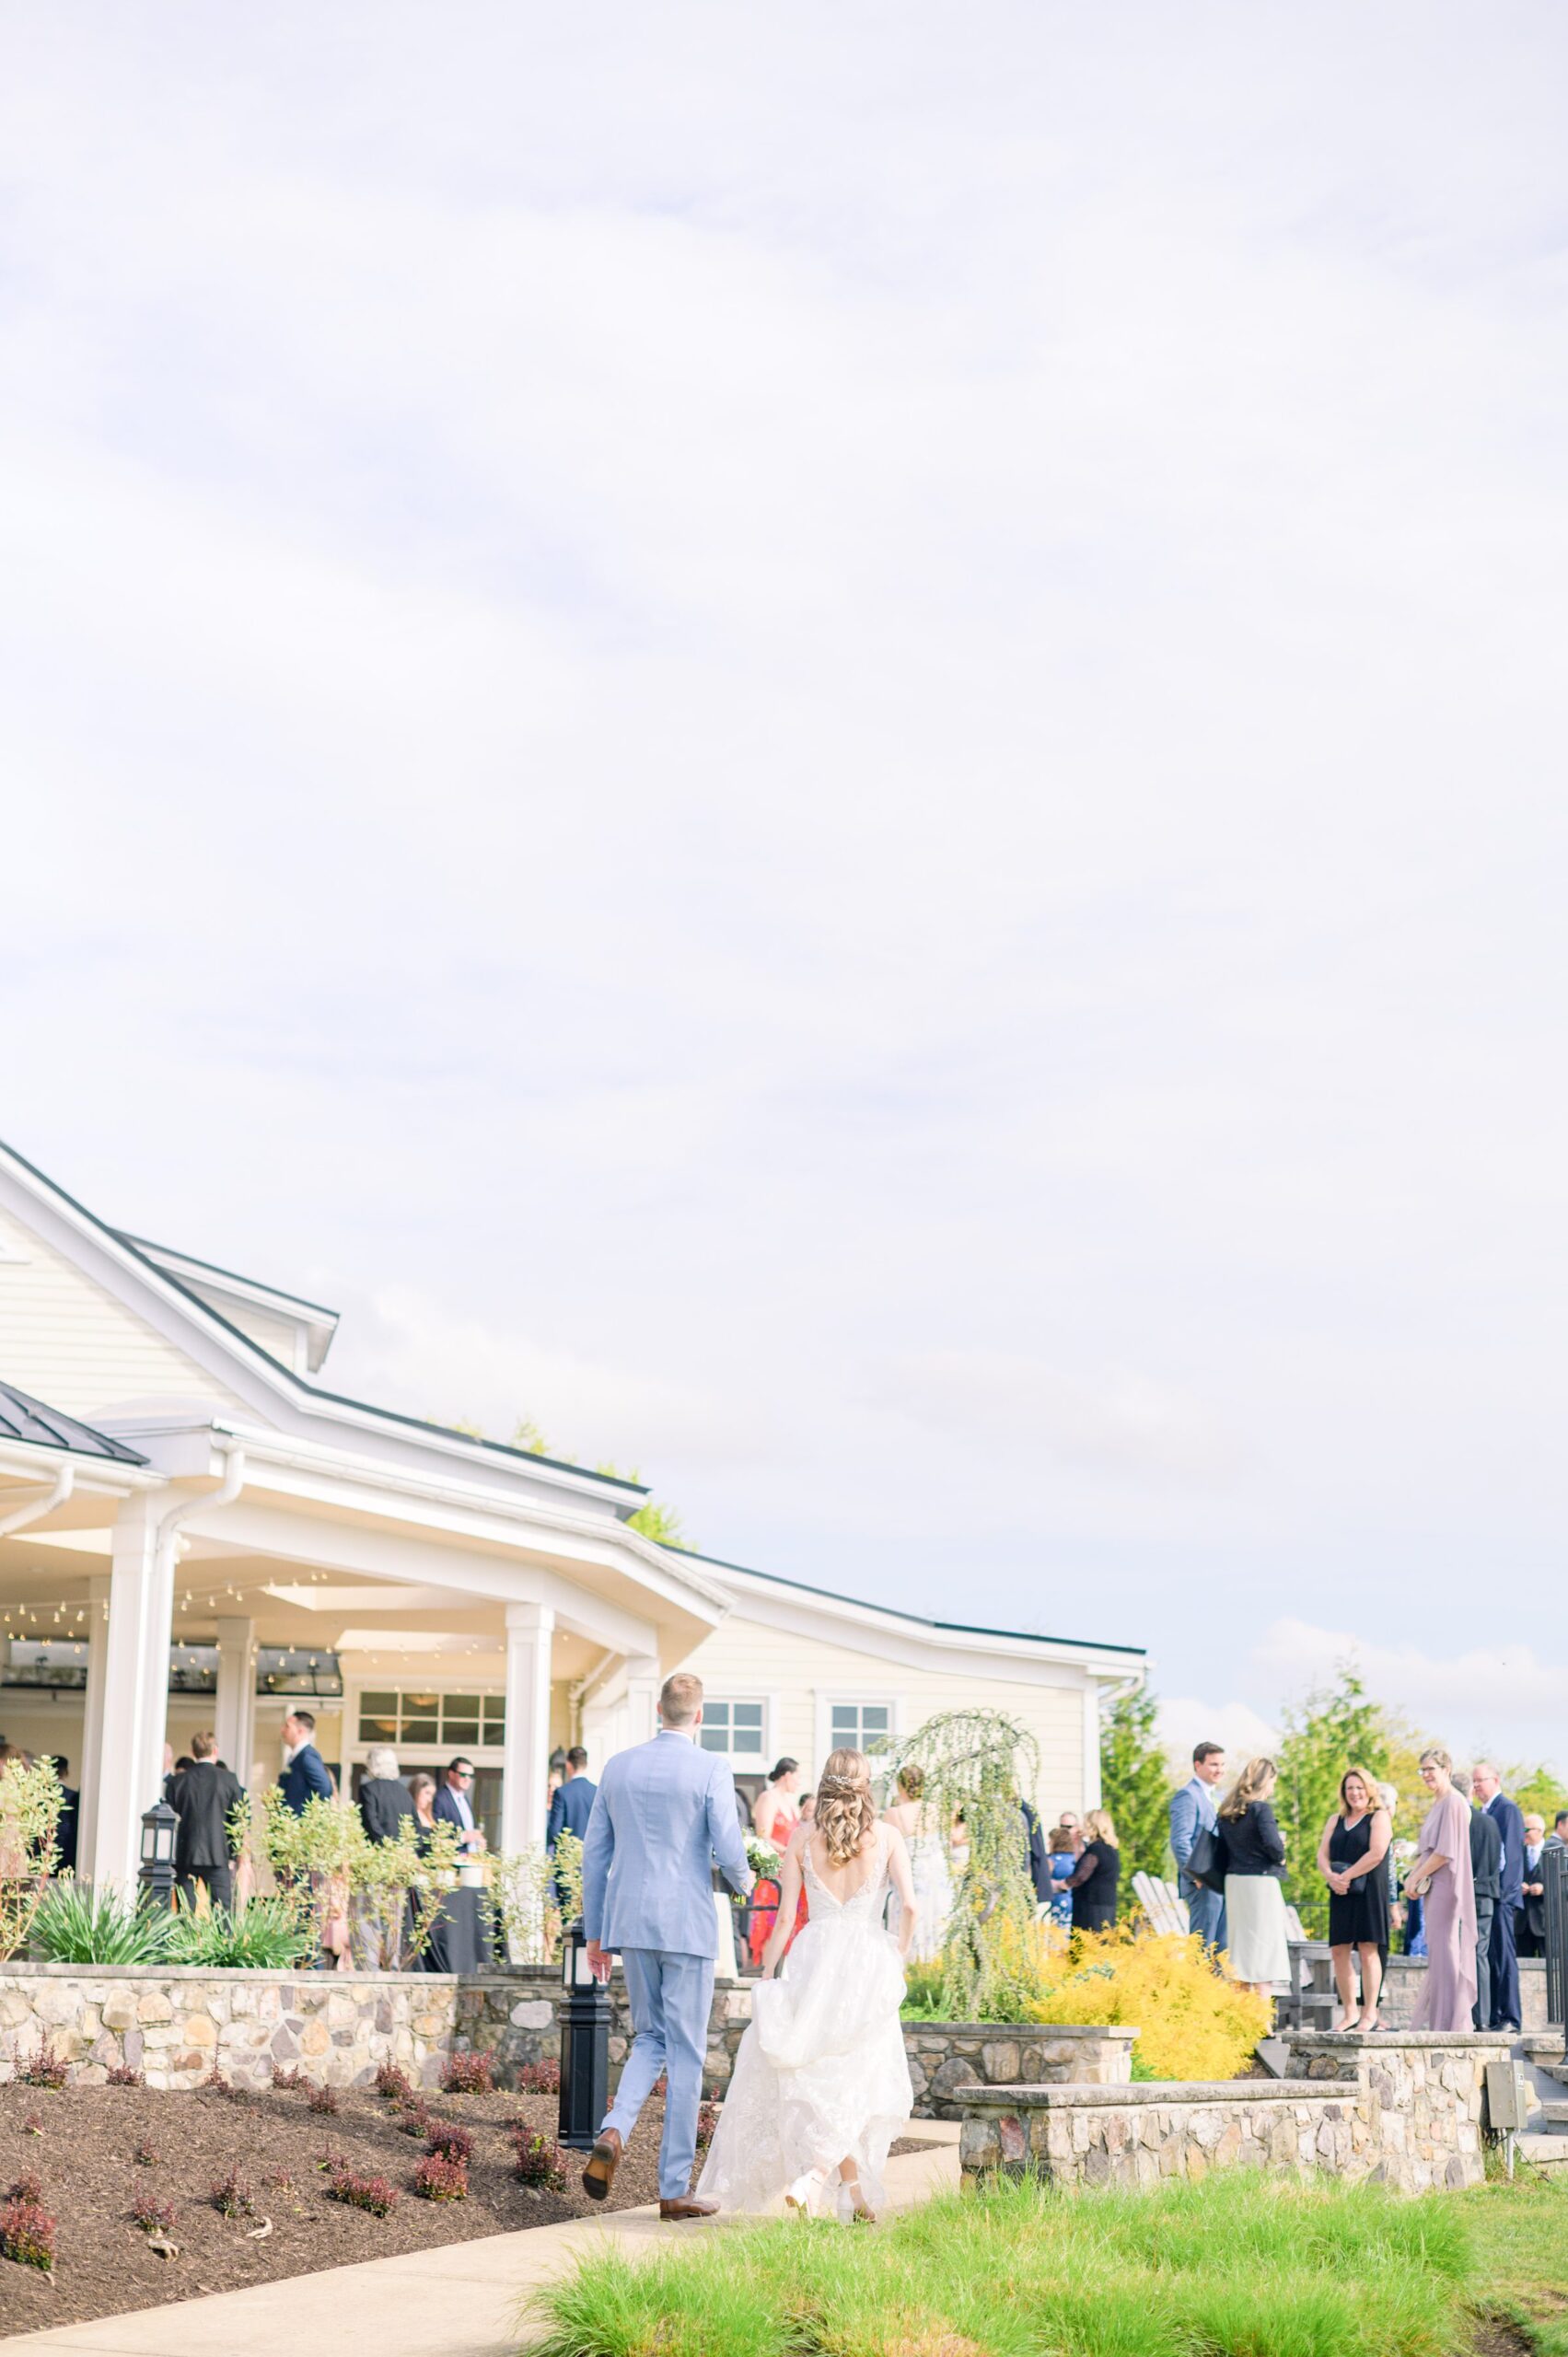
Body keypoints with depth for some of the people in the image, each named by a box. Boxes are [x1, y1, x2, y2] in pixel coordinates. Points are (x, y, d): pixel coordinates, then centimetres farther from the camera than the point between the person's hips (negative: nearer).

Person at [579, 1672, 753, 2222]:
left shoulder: (618, 1767, 7)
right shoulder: (711, 1770, -8)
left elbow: (594, 1855, 10)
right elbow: (729, 1854, -11)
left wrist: (595, 1935, 16)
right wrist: (742, 1882, 13)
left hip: (628, 1923, 4)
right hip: (687, 1926, -4)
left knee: (650, 2040, 19)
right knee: (685, 2055, 5)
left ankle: (612, 2134, -8)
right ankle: (674, 2189, 7)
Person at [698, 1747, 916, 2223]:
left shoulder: (803, 1837, 2)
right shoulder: (887, 1835, 1)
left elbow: (785, 1914, 0)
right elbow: (908, 1906, -8)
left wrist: (766, 1975, 6)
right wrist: (898, 1958, 8)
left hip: (813, 1959, 1)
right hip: (867, 1963, -1)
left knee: (817, 2081, 10)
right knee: (857, 2083, 7)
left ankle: (855, 2193, 5)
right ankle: (812, 2179, -12)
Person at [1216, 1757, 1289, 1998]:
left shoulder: (1227, 1812, 10)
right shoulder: (1260, 1809, -12)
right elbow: (1273, 1844, -20)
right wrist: (1280, 1858, -2)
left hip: (1234, 1881, 7)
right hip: (1260, 1881, -7)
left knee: (1240, 1945, 13)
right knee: (1264, 1948, -4)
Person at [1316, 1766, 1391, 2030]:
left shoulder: (1379, 1817, 1)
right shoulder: (1336, 1820, 19)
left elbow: (1376, 1854, -11)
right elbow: (1322, 1855, 11)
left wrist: (1346, 1877, -14)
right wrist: (1331, 1876, -10)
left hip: (1369, 1891, -6)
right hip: (1341, 1894, 6)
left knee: (1368, 1950, -8)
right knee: (1339, 1951, 1)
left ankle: (1370, 2013, -5)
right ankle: (1350, 2012, 7)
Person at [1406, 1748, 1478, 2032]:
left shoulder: (1454, 1803, -11)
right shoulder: (1436, 1805, 18)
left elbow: (1446, 1851, -17)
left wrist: (1417, 1878, -10)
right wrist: (1412, 1877, 5)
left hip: (1446, 1885, -9)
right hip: (1432, 1887, 9)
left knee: (1444, 1950, -9)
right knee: (1438, 1952, 8)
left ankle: (1449, 2019, -8)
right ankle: (1435, 2018, 10)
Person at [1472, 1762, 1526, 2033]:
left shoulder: (1508, 1809, -6)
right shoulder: (1484, 1812, 20)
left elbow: (1510, 1853, -14)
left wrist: (1500, 1892, -19)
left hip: (1500, 1897, -9)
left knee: (1503, 1957, -9)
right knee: (1487, 1957, 7)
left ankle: (1510, 2020, -8)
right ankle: (1493, 2019, 9)